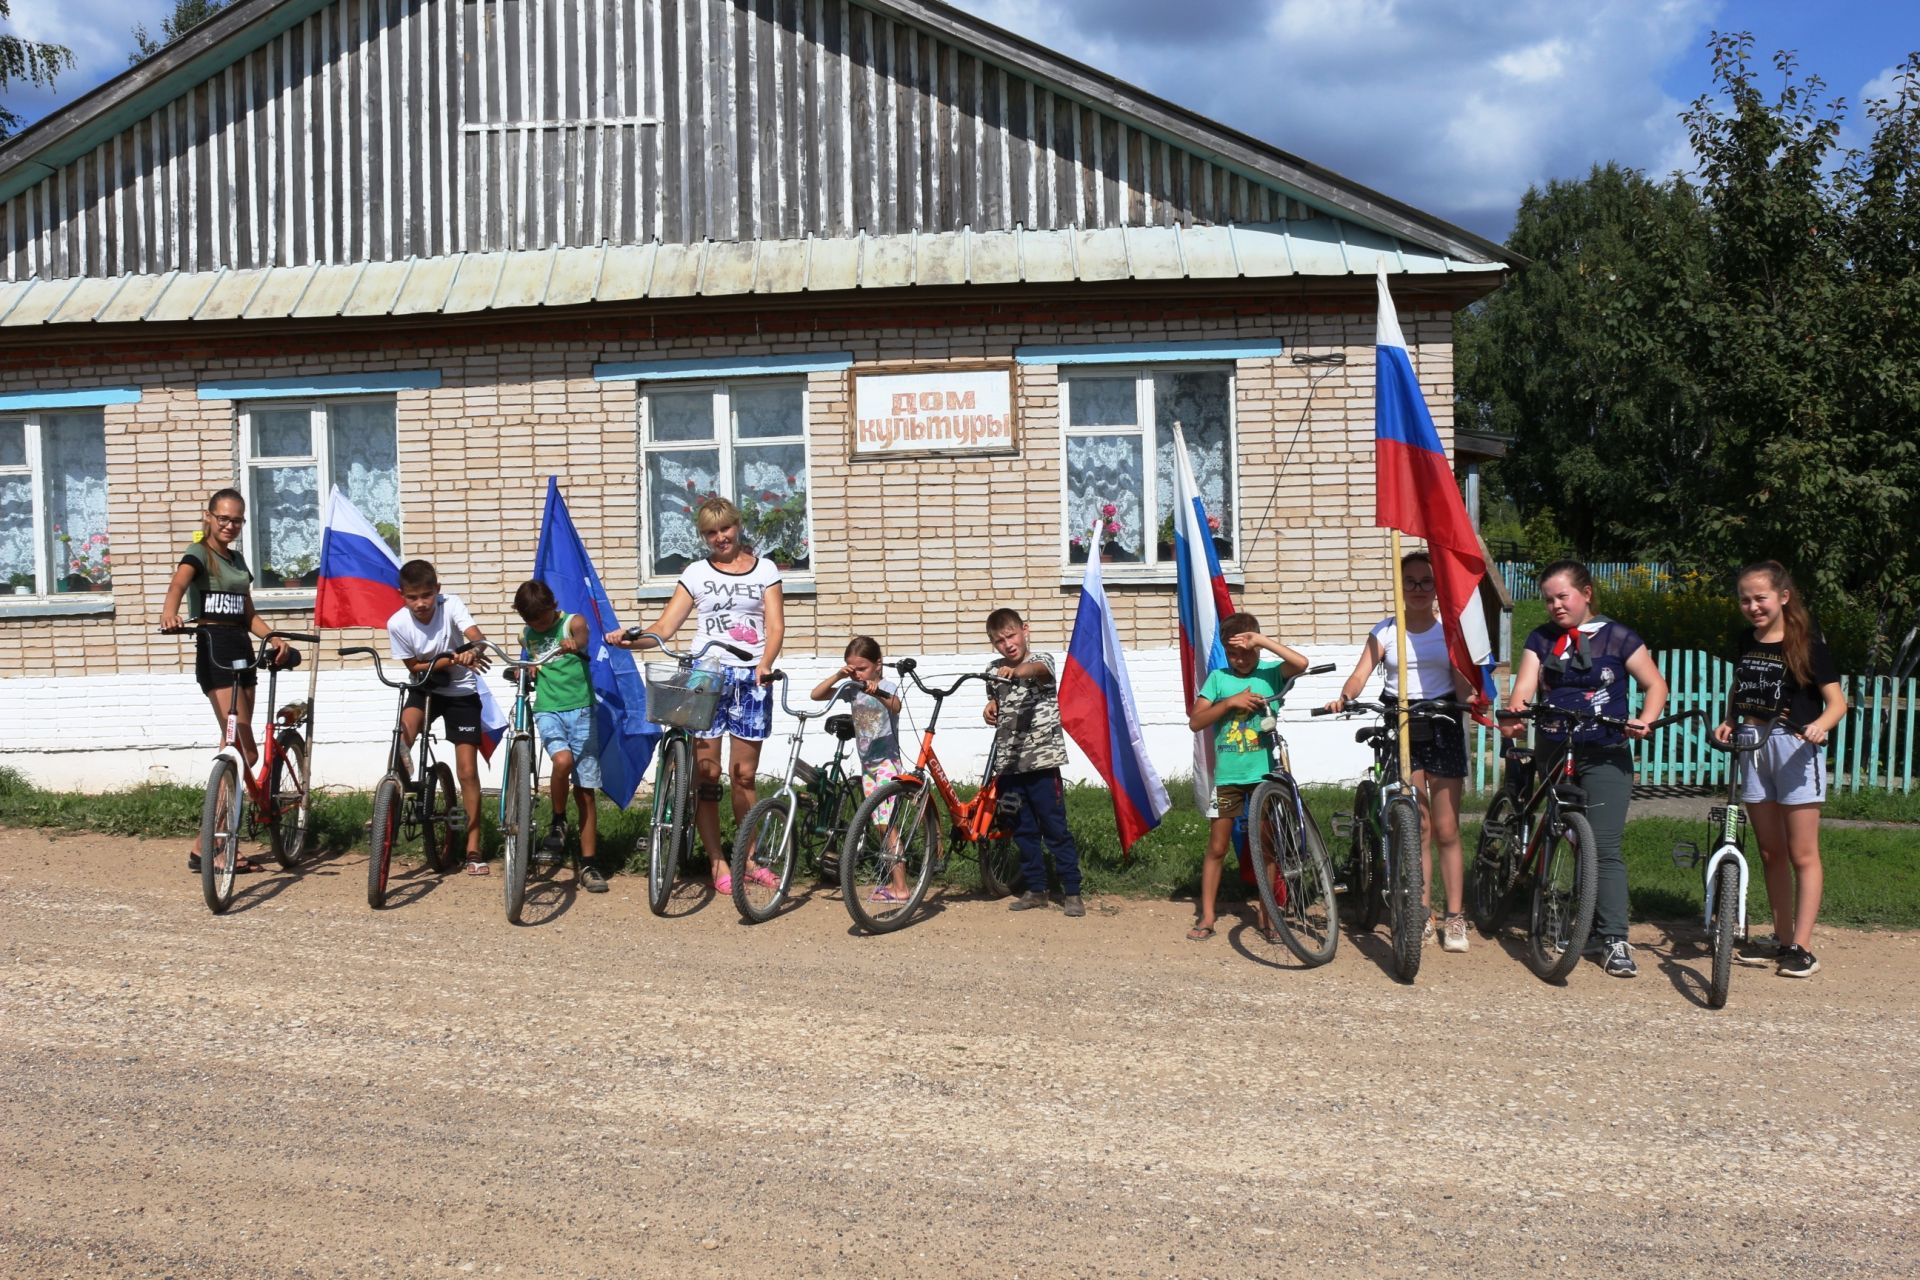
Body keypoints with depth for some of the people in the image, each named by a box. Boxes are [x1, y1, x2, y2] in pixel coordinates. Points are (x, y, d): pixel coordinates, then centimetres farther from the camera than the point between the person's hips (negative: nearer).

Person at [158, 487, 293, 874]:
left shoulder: (237, 559, 18)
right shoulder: (198, 553, -4)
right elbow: (178, 583, -26)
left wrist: (274, 639, 1)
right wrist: (169, 614, -47)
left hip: (241, 650, 8)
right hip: (213, 650, -8)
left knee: (235, 751, 9)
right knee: (245, 752, -14)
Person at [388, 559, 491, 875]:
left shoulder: (451, 605, -20)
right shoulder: (397, 623, -17)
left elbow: (476, 636, -35)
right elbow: (414, 667, -9)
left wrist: (473, 651, -59)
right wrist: (450, 661, -25)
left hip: (461, 692, -1)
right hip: (425, 689, 1)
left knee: (468, 771, -3)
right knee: (404, 732, -33)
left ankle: (473, 848, 7)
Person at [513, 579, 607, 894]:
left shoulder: (572, 623, -5)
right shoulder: (527, 636, 8)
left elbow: (582, 637, -29)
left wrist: (575, 644, -51)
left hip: (580, 710, -2)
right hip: (547, 711, 2)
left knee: (585, 791, -1)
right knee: (563, 760, -29)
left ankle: (588, 865, 7)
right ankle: (557, 825, -5)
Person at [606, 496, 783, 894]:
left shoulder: (764, 569, 10)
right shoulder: (697, 573, 10)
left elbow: (775, 626, 1)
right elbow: (664, 627, 3)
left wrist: (764, 664, -18)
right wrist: (629, 639, -16)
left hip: (751, 679, 0)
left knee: (744, 775, 5)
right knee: (707, 774, -4)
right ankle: (718, 862, 3)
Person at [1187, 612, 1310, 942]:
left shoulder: (1269, 674, 2)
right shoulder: (1218, 678, 3)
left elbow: (1300, 663, -19)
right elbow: (1195, 722, -4)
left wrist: (1263, 641, -18)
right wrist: (1230, 702, -14)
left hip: (1263, 773, 0)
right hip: (1227, 775, 0)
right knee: (1217, 847, 5)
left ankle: (1266, 915, 17)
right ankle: (1206, 917, 12)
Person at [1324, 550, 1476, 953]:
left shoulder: (1450, 629, 5)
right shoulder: (1385, 631, 5)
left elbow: (1462, 682, -2)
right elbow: (1360, 674, -6)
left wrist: (1471, 700, -24)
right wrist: (1344, 697, -27)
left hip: (1442, 727, -1)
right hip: (1400, 727, 1)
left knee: (1446, 829, -1)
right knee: (1417, 828, 4)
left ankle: (1454, 918, 7)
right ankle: (1422, 915, 12)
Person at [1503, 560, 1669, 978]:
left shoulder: (1615, 637, 0)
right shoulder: (1541, 639, 9)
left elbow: (1655, 684, 3)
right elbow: (1525, 686, -3)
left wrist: (1644, 720, -16)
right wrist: (1513, 717, -24)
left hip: (1605, 756, -3)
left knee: (1604, 846, -10)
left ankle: (1614, 941, -8)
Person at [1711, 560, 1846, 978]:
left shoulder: (1807, 644, -7)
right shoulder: (1745, 644, 9)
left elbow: (1837, 700, -7)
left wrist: (1820, 725, -27)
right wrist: (1728, 722, 4)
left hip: (1795, 748, -6)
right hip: (1752, 747, 6)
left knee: (1801, 853, -3)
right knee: (1771, 852, 11)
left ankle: (1802, 948, 0)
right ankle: (1782, 938, 20)